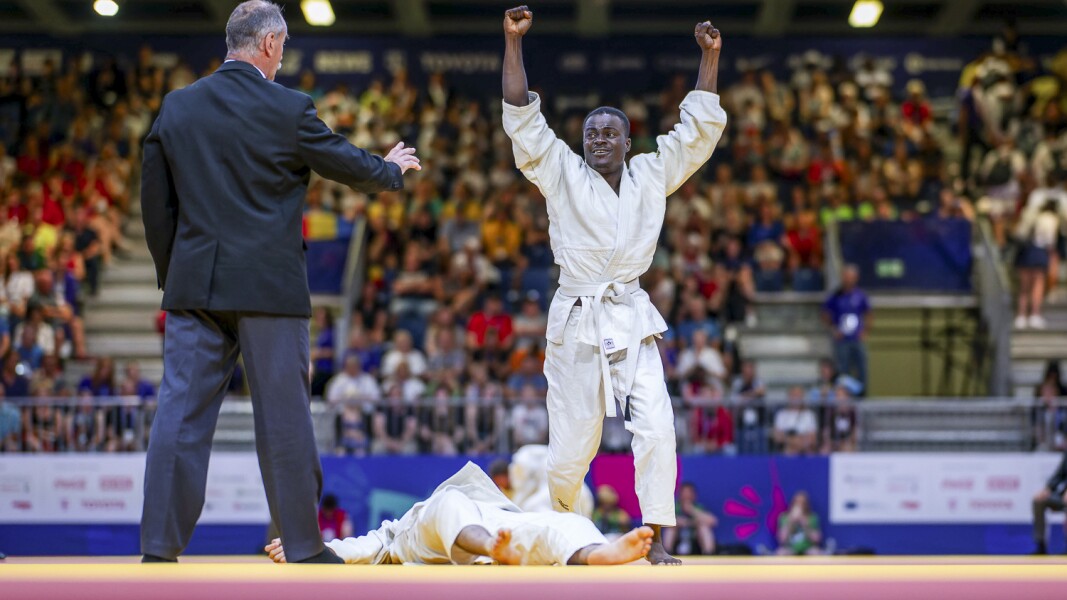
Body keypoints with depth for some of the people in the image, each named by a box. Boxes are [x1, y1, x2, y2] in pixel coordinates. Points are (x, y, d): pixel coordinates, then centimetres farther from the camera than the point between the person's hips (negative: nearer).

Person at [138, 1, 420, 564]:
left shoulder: (176, 107, 5)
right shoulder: (288, 110, -7)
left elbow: (155, 204, 9)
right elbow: (351, 166, 6)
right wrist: (392, 168, 27)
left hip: (194, 286, 4)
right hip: (269, 286, -3)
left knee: (181, 413, 3)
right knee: (283, 418, 5)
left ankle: (159, 549, 2)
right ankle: (304, 548, 14)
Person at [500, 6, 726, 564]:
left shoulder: (652, 175, 11)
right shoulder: (561, 174, 5)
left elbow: (699, 130, 11)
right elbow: (522, 120, -1)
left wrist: (710, 57, 4)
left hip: (633, 323, 2)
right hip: (576, 323, -2)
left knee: (656, 429, -14)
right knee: (570, 444, 0)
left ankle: (656, 540, -10)